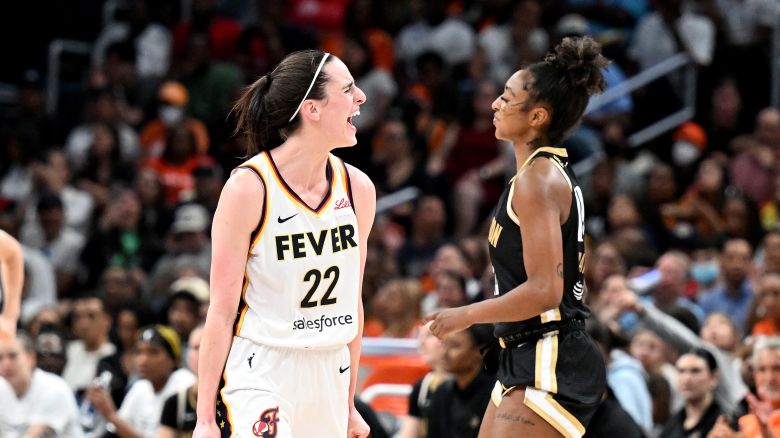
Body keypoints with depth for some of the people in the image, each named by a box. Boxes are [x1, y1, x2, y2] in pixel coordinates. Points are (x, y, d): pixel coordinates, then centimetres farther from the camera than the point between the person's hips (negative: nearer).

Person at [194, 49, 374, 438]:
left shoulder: (358, 188, 5)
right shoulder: (249, 188, -11)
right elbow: (221, 312, -8)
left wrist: (349, 405, 18)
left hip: (328, 376, 6)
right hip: (259, 375, -6)